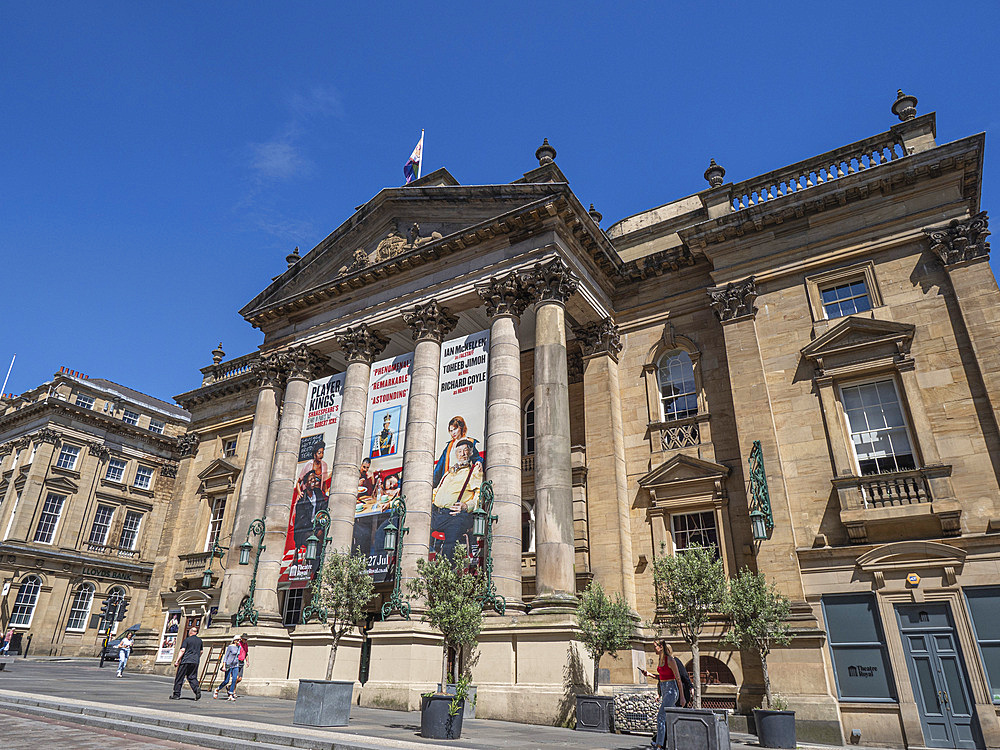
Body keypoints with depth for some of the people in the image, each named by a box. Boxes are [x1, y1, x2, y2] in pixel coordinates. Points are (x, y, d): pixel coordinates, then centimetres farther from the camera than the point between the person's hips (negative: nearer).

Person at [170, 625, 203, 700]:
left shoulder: (187, 640, -5)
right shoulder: (199, 640, 13)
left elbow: (182, 651, -13)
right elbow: (201, 652, 20)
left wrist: (177, 661, -11)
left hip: (186, 661, -5)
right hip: (195, 661, 5)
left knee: (179, 678, 7)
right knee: (192, 677, 8)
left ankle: (176, 694, 11)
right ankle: (197, 689, -15)